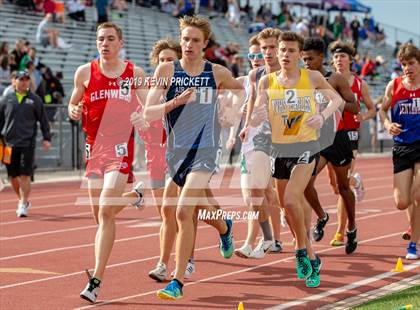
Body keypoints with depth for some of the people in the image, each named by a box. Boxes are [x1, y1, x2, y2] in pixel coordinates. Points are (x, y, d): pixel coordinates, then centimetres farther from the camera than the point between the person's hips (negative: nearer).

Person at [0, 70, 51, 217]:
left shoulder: (35, 100, 4)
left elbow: (43, 120, 8)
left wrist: (47, 138, 2)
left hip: (27, 144, -2)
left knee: (25, 176, -7)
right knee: (13, 176, 8)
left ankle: (23, 205, 1)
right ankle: (23, 200, 28)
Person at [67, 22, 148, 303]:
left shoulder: (135, 73, 3)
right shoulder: (85, 72, 4)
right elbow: (74, 105, 16)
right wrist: (73, 111, -7)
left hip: (121, 148, -3)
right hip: (95, 146, 3)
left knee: (105, 212, -17)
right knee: (101, 215, 12)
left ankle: (96, 281, -14)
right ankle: (134, 195, 47)